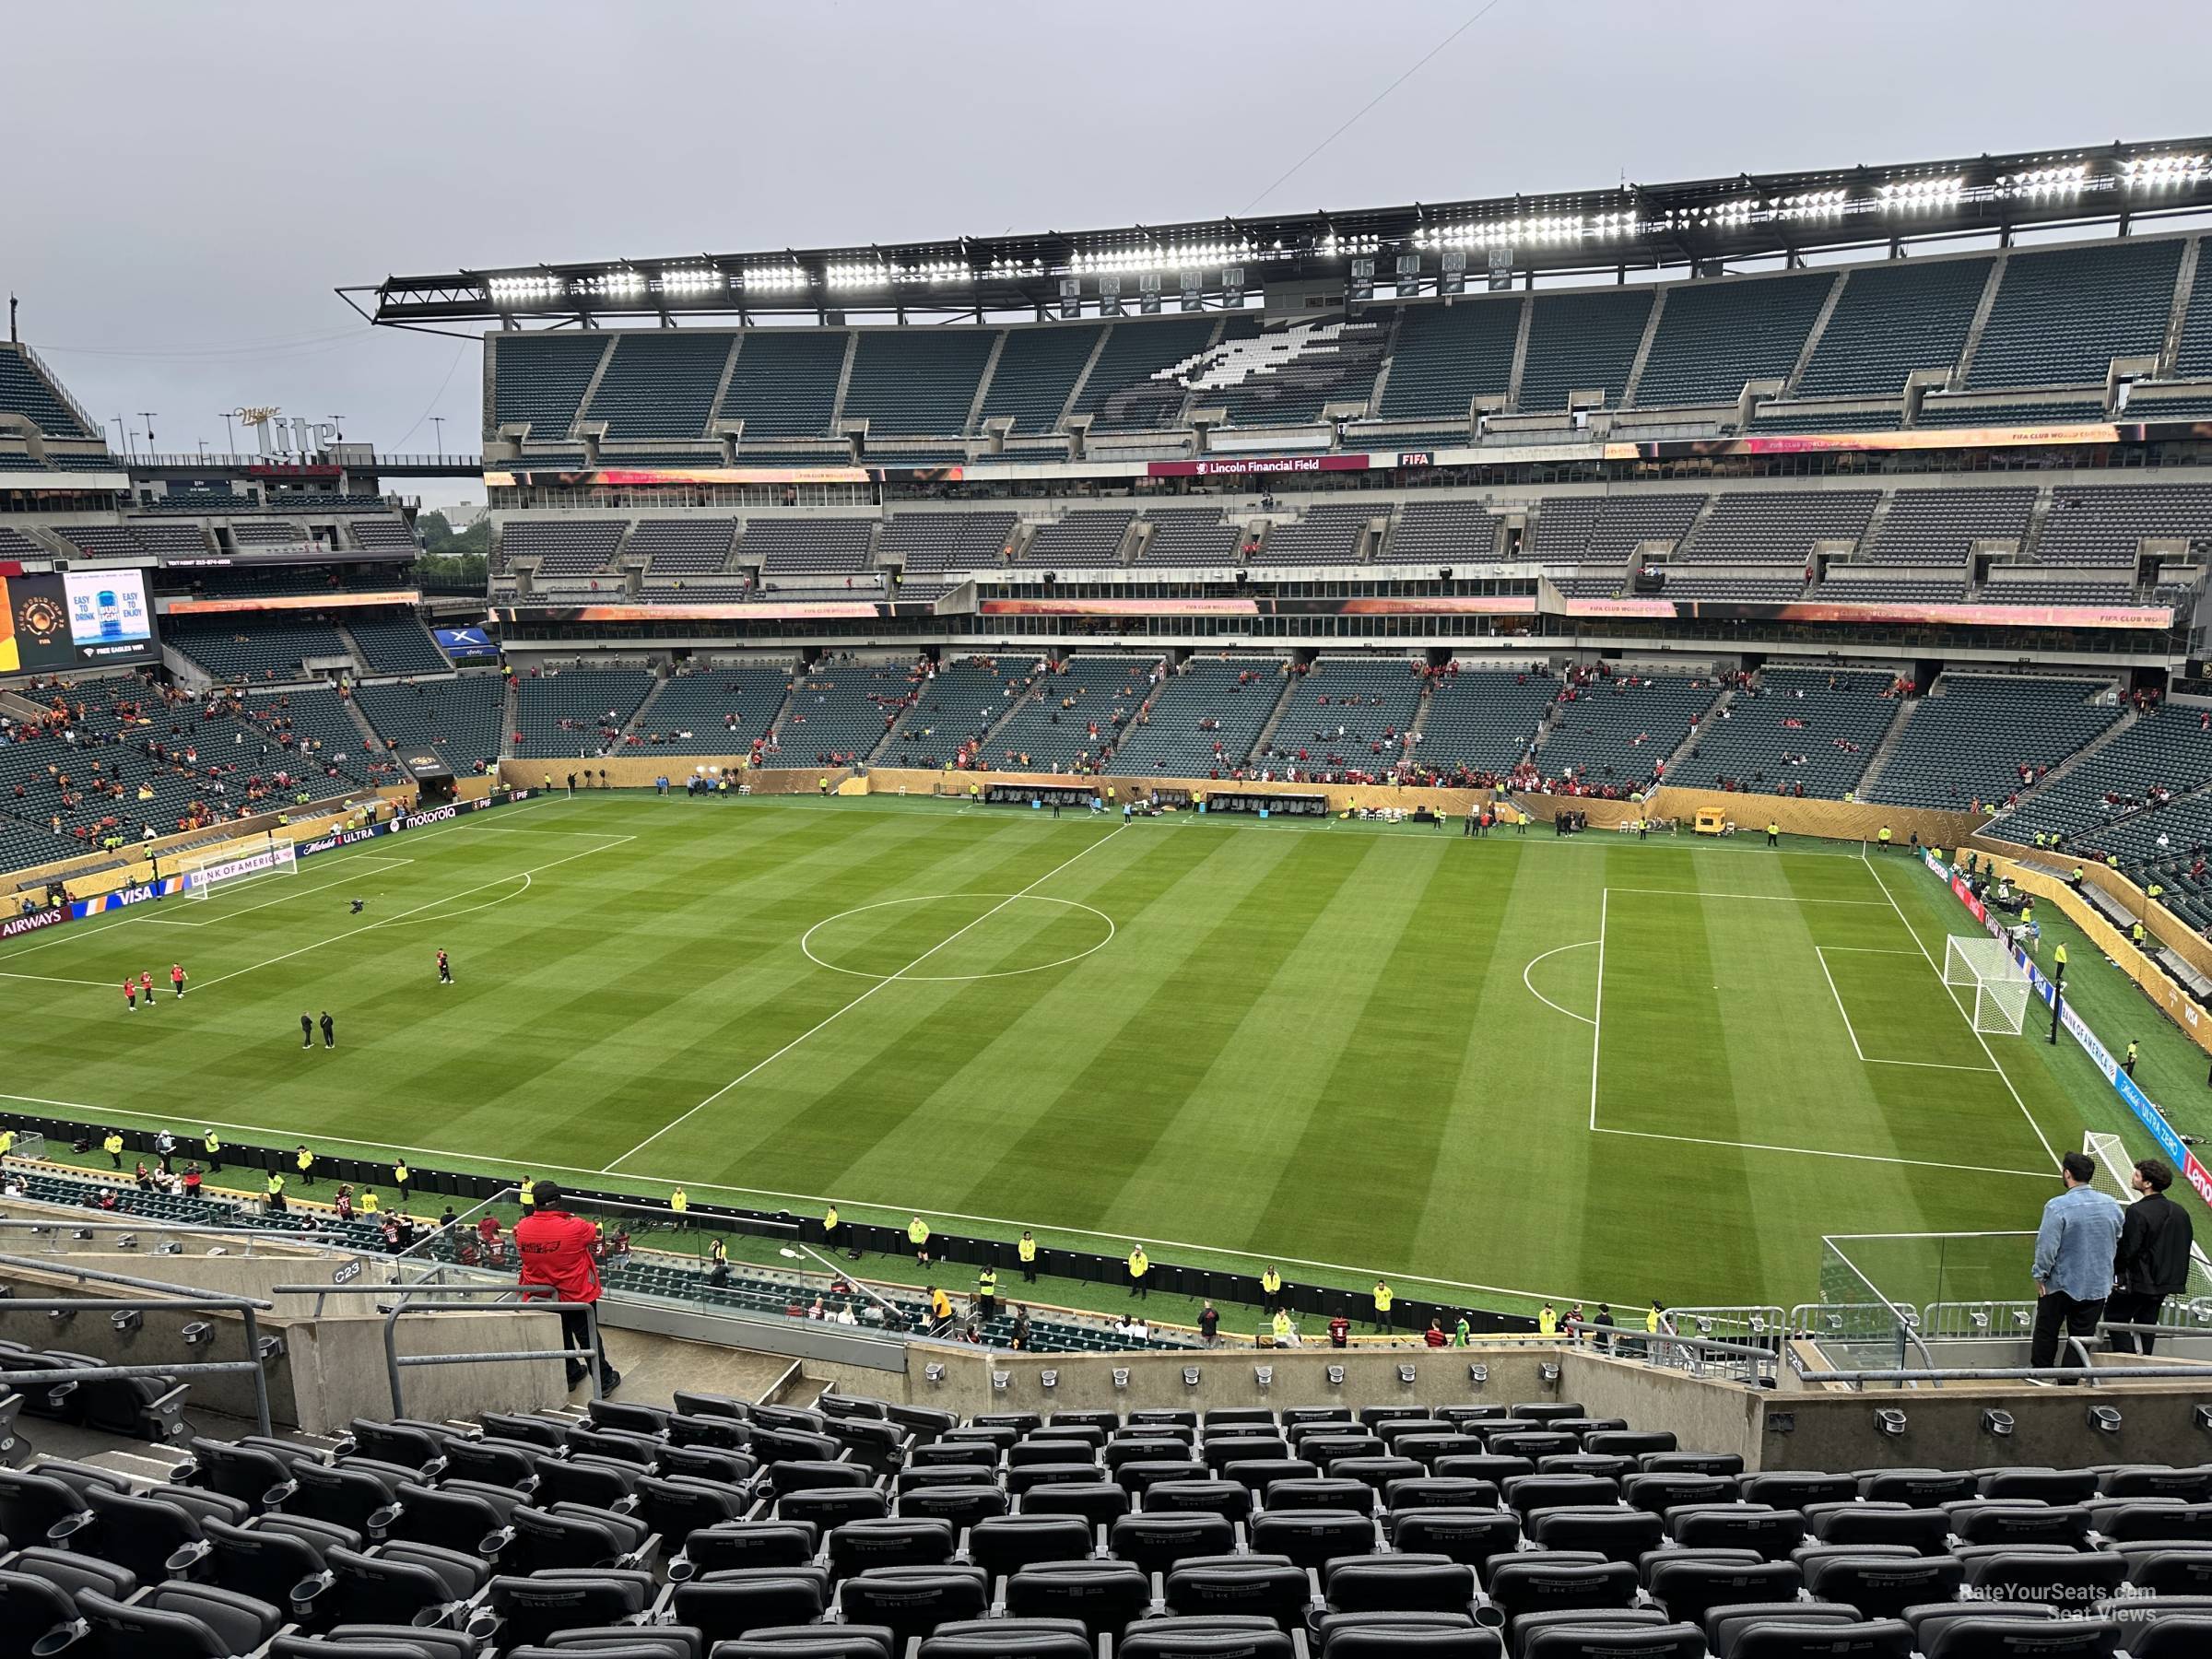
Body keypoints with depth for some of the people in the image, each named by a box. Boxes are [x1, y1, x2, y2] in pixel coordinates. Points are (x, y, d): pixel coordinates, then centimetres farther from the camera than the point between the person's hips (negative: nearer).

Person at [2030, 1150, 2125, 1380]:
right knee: (2083, 1336, 12)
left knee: (2046, 1333, 11)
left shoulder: (2057, 1206, -20)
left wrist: (2040, 1275, -5)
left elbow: (2047, 1246, -19)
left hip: (2061, 1283, -4)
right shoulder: (2112, 1205, -3)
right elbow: (2118, 1243, 8)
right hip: (2097, 1286, 4)